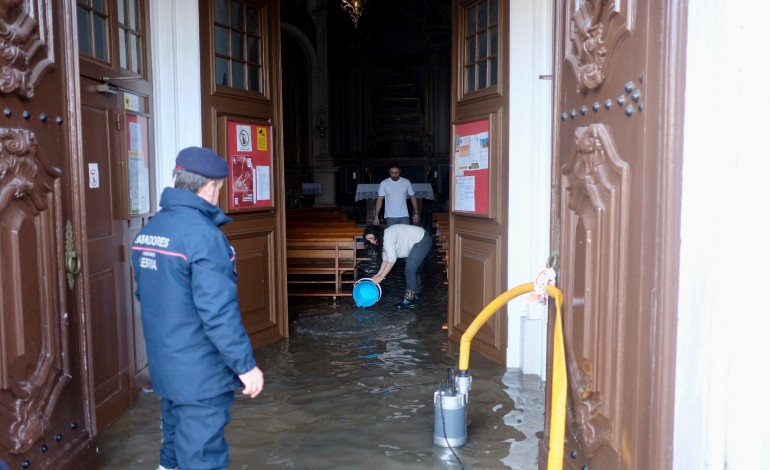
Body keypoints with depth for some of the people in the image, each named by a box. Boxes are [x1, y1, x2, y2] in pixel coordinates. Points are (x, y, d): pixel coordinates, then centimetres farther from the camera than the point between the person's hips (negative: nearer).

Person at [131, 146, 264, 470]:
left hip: (165, 366, 8)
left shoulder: (148, 230, 5)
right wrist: (245, 364, -17)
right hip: (200, 374, -8)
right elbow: (218, 312, -26)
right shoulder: (202, 234, -23)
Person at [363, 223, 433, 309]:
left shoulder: (388, 236, -24)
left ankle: (409, 300, -4)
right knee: (413, 269, 19)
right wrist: (378, 274, 0)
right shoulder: (383, 239, 7)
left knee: (409, 270, -11)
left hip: (423, 241, -10)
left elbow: (392, 260, -26)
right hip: (418, 241, 10)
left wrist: (381, 277, -23)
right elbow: (385, 259, 9)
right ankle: (417, 292, 35)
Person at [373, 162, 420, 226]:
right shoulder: (384, 183, -1)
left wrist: (416, 213, 2)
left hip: (404, 216, 0)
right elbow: (379, 200, -1)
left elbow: (412, 197, 8)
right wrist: (376, 216, -7)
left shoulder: (406, 182, 1)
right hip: (390, 217, 0)